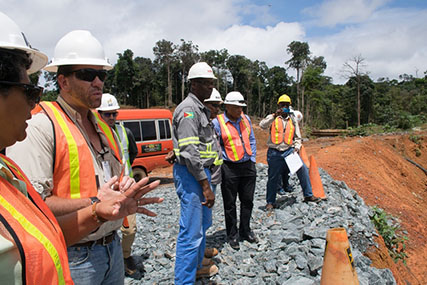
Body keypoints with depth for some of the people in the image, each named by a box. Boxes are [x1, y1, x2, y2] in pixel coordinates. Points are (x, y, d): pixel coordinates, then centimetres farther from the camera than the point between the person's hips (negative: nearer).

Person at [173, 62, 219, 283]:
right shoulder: (188, 109, -15)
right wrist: (205, 185, -22)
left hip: (201, 171, 11)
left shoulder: (201, 109, 17)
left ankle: (196, 267, 40)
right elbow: (190, 151, -23)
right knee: (191, 232, -5)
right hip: (190, 174, -11)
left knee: (203, 223, 22)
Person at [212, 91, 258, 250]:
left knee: (247, 201, 14)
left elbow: (252, 140, 15)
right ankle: (232, 235, 23)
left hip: (248, 166, 5)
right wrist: (222, 164, -11)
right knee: (230, 204, 7)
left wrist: (252, 159, 8)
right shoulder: (217, 122, -9)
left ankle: (245, 231, 32)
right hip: (229, 169, -5)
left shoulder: (246, 119, 8)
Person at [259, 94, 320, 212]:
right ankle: (270, 202, 22)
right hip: (275, 153, -3)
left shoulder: (293, 119, 12)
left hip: (289, 151, 3)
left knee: (303, 169, -9)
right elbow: (262, 125, -18)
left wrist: (296, 147, -2)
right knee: (273, 178, 5)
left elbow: (298, 137, 16)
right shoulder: (272, 117, 3)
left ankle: (308, 195, 8)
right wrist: (275, 116, -26)